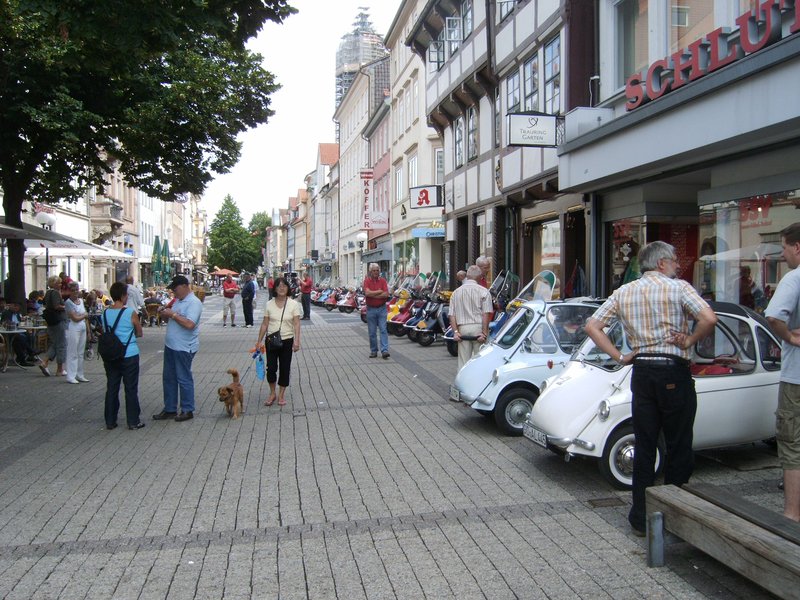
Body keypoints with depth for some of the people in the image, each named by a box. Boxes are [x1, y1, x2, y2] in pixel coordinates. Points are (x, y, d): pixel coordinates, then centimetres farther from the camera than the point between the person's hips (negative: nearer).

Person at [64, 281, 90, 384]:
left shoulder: (81, 300, 13)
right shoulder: (68, 303, -9)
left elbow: (86, 316, 17)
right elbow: (75, 318, -15)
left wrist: (88, 329, 12)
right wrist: (85, 315, 2)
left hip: (82, 329, 7)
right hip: (73, 329, -7)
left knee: (81, 353, 10)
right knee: (72, 353, -4)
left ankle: (79, 375, 18)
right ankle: (71, 377, 0)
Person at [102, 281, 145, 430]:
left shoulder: (105, 313, 1)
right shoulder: (131, 313, -12)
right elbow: (139, 333, -1)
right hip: (129, 356, -4)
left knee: (111, 389, 12)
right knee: (131, 389, 5)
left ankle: (110, 421, 18)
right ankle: (133, 422, 10)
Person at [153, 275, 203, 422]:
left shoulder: (194, 302, -16)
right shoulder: (177, 301, 12)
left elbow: (189, 324, -28)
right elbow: (171, 320, 21)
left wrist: (172, 314, -22)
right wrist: (164, 315, 0)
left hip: (184, 348, -9)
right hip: (170, 345, 9)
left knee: (184, 379, 1)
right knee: (168, 378, 15)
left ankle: (187, 410, 14)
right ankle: (170, 409, 25)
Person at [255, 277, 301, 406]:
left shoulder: (293, 304, -5)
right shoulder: (269, 304, 1)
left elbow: (296, 324, -8)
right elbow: (264, 324, 5)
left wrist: (296, 341, -17)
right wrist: (259, 341, 5)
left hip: (287, 341, -1)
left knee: (285, 368, 7)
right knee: (271, 368, -1)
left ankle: (281, 394, 23)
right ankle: (272, 393, 20)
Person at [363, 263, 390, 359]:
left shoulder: (383, 281, 2)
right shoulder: (367, 281, -1)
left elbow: (386, 294, -10)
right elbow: (367, 293, -18)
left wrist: (373, 295, -12)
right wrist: (379, 291, -10)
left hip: (382, 308, 0)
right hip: (371, 309, 0)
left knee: (383, 330, -6)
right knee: (372, 332, 6)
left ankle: (384, 350, -9)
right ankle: (373, 350, 16)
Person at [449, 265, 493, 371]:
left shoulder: (456, 292, 11)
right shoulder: (483, 291, -3)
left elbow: (452, 315, 6)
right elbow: (486, 314, -10)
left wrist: (455, 331, 4)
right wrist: (484, 332, -10)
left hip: (463, 328, 3)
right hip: (478, 327, -3)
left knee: (463, 362, 6)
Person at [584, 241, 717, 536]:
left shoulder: (623, 292, 8)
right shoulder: (679, 287, -6)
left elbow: (592, 326, 5)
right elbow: (709, 319, -20)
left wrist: (619, 356, 5)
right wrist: (689, 340, -4)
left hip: (641, 373, 4)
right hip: (674, 373, -4)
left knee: (644, 447, 11)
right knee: (679, 448, 9)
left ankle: (640, 518, 16)